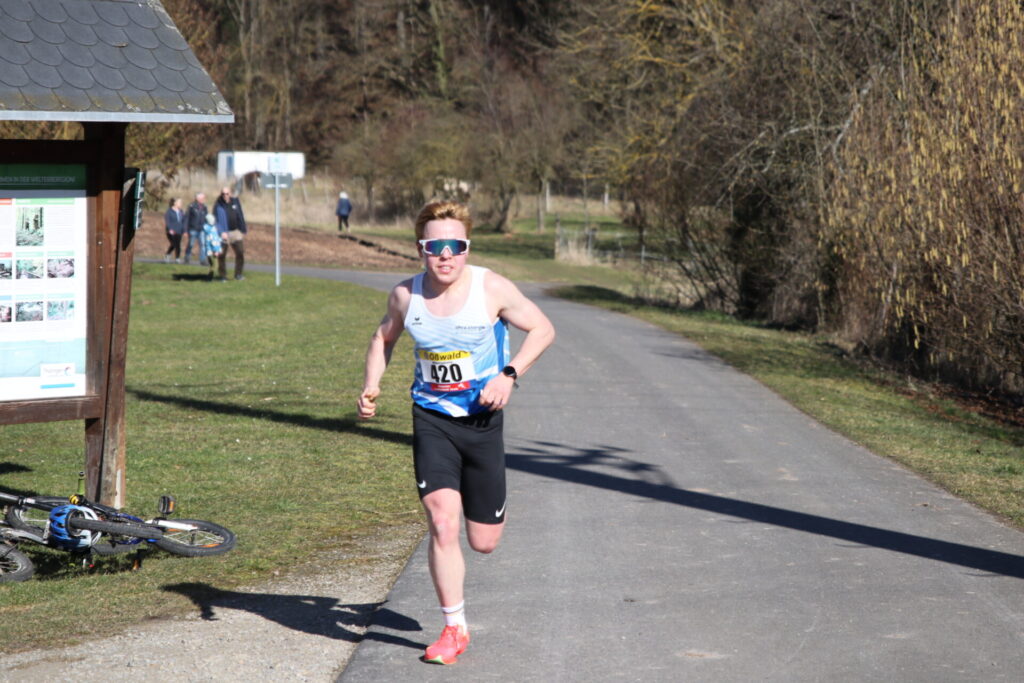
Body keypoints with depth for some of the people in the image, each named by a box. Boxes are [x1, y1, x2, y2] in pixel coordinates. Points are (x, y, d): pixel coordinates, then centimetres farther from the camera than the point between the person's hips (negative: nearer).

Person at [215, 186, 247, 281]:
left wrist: (243, 229, 10)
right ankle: (223, 276, 12)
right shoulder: (218, 205, -6)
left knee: (240, 252, -2)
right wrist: (221, 232, -20)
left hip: (236, 231, 3)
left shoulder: (235, 201, 4)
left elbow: (240, 216, 11)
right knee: (222, 255, 2)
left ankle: (238, 274, 8)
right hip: (224, 233, -3)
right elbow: (216, 220, -9)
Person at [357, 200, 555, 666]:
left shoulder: (492, 289, -12)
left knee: (484, 541, 7)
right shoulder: (405, 295, -4)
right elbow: (384, 338, 16)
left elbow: (542, 330, -2)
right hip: (431, 418, 1)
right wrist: (370, 386, 0)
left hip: (482, 419, -1)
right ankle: (454, 628, 1)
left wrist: (509, 374, -16)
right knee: (442, 526, -15)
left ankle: (478, 499, 47)